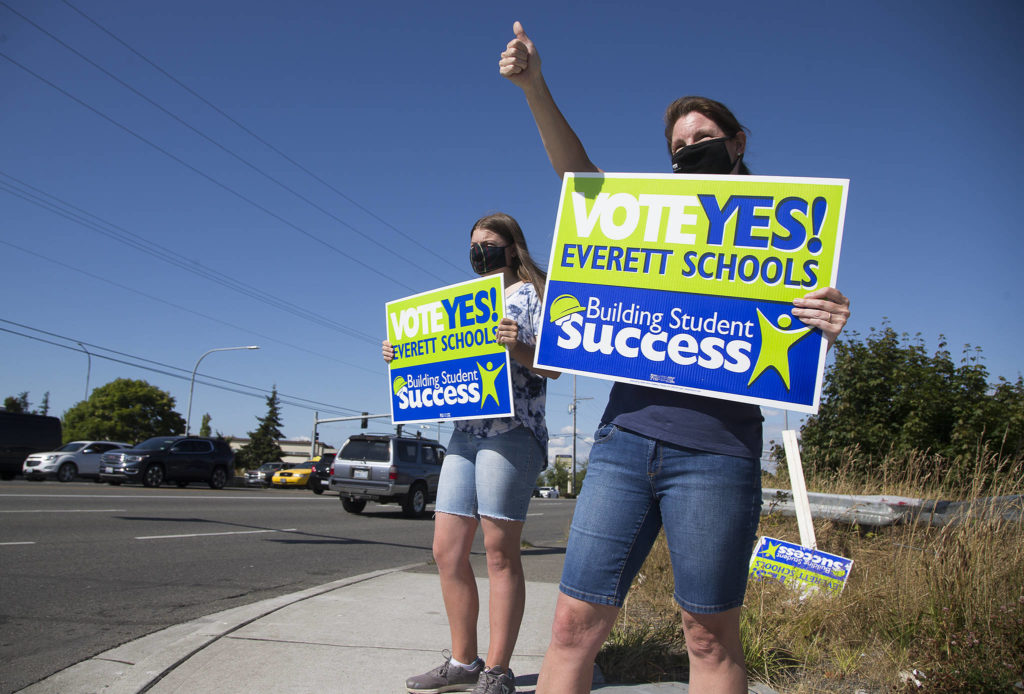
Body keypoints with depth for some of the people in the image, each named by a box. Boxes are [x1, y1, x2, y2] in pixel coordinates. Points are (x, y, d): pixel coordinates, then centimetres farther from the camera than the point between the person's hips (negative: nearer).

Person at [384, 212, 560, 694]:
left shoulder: (532, 293, 3)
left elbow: (553, 366, -6)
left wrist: (519, 348, -26)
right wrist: (402, 355, 10)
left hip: (511, 432, -7)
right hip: (464, 432, 8)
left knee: (499, 551, -5)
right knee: (447, 551, 5)